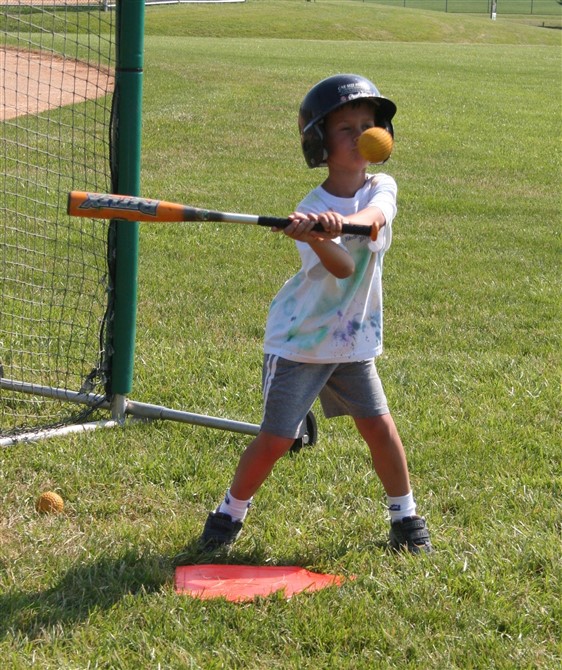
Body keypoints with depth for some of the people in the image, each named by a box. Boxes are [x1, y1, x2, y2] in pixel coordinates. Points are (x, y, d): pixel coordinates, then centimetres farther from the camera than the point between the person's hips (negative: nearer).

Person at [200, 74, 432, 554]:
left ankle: (405, 516, 22)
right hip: (300, 339, -4)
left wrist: (340, 221, -50)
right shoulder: (312, 212, -16)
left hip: (354, 339, 4)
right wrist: (316, 237, -53)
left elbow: (373, 217, -29)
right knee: (276, 439, -3)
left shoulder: (381, 188, -4)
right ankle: (230, 513, 18)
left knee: (378, 424, 3)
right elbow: (341, 266, -33)